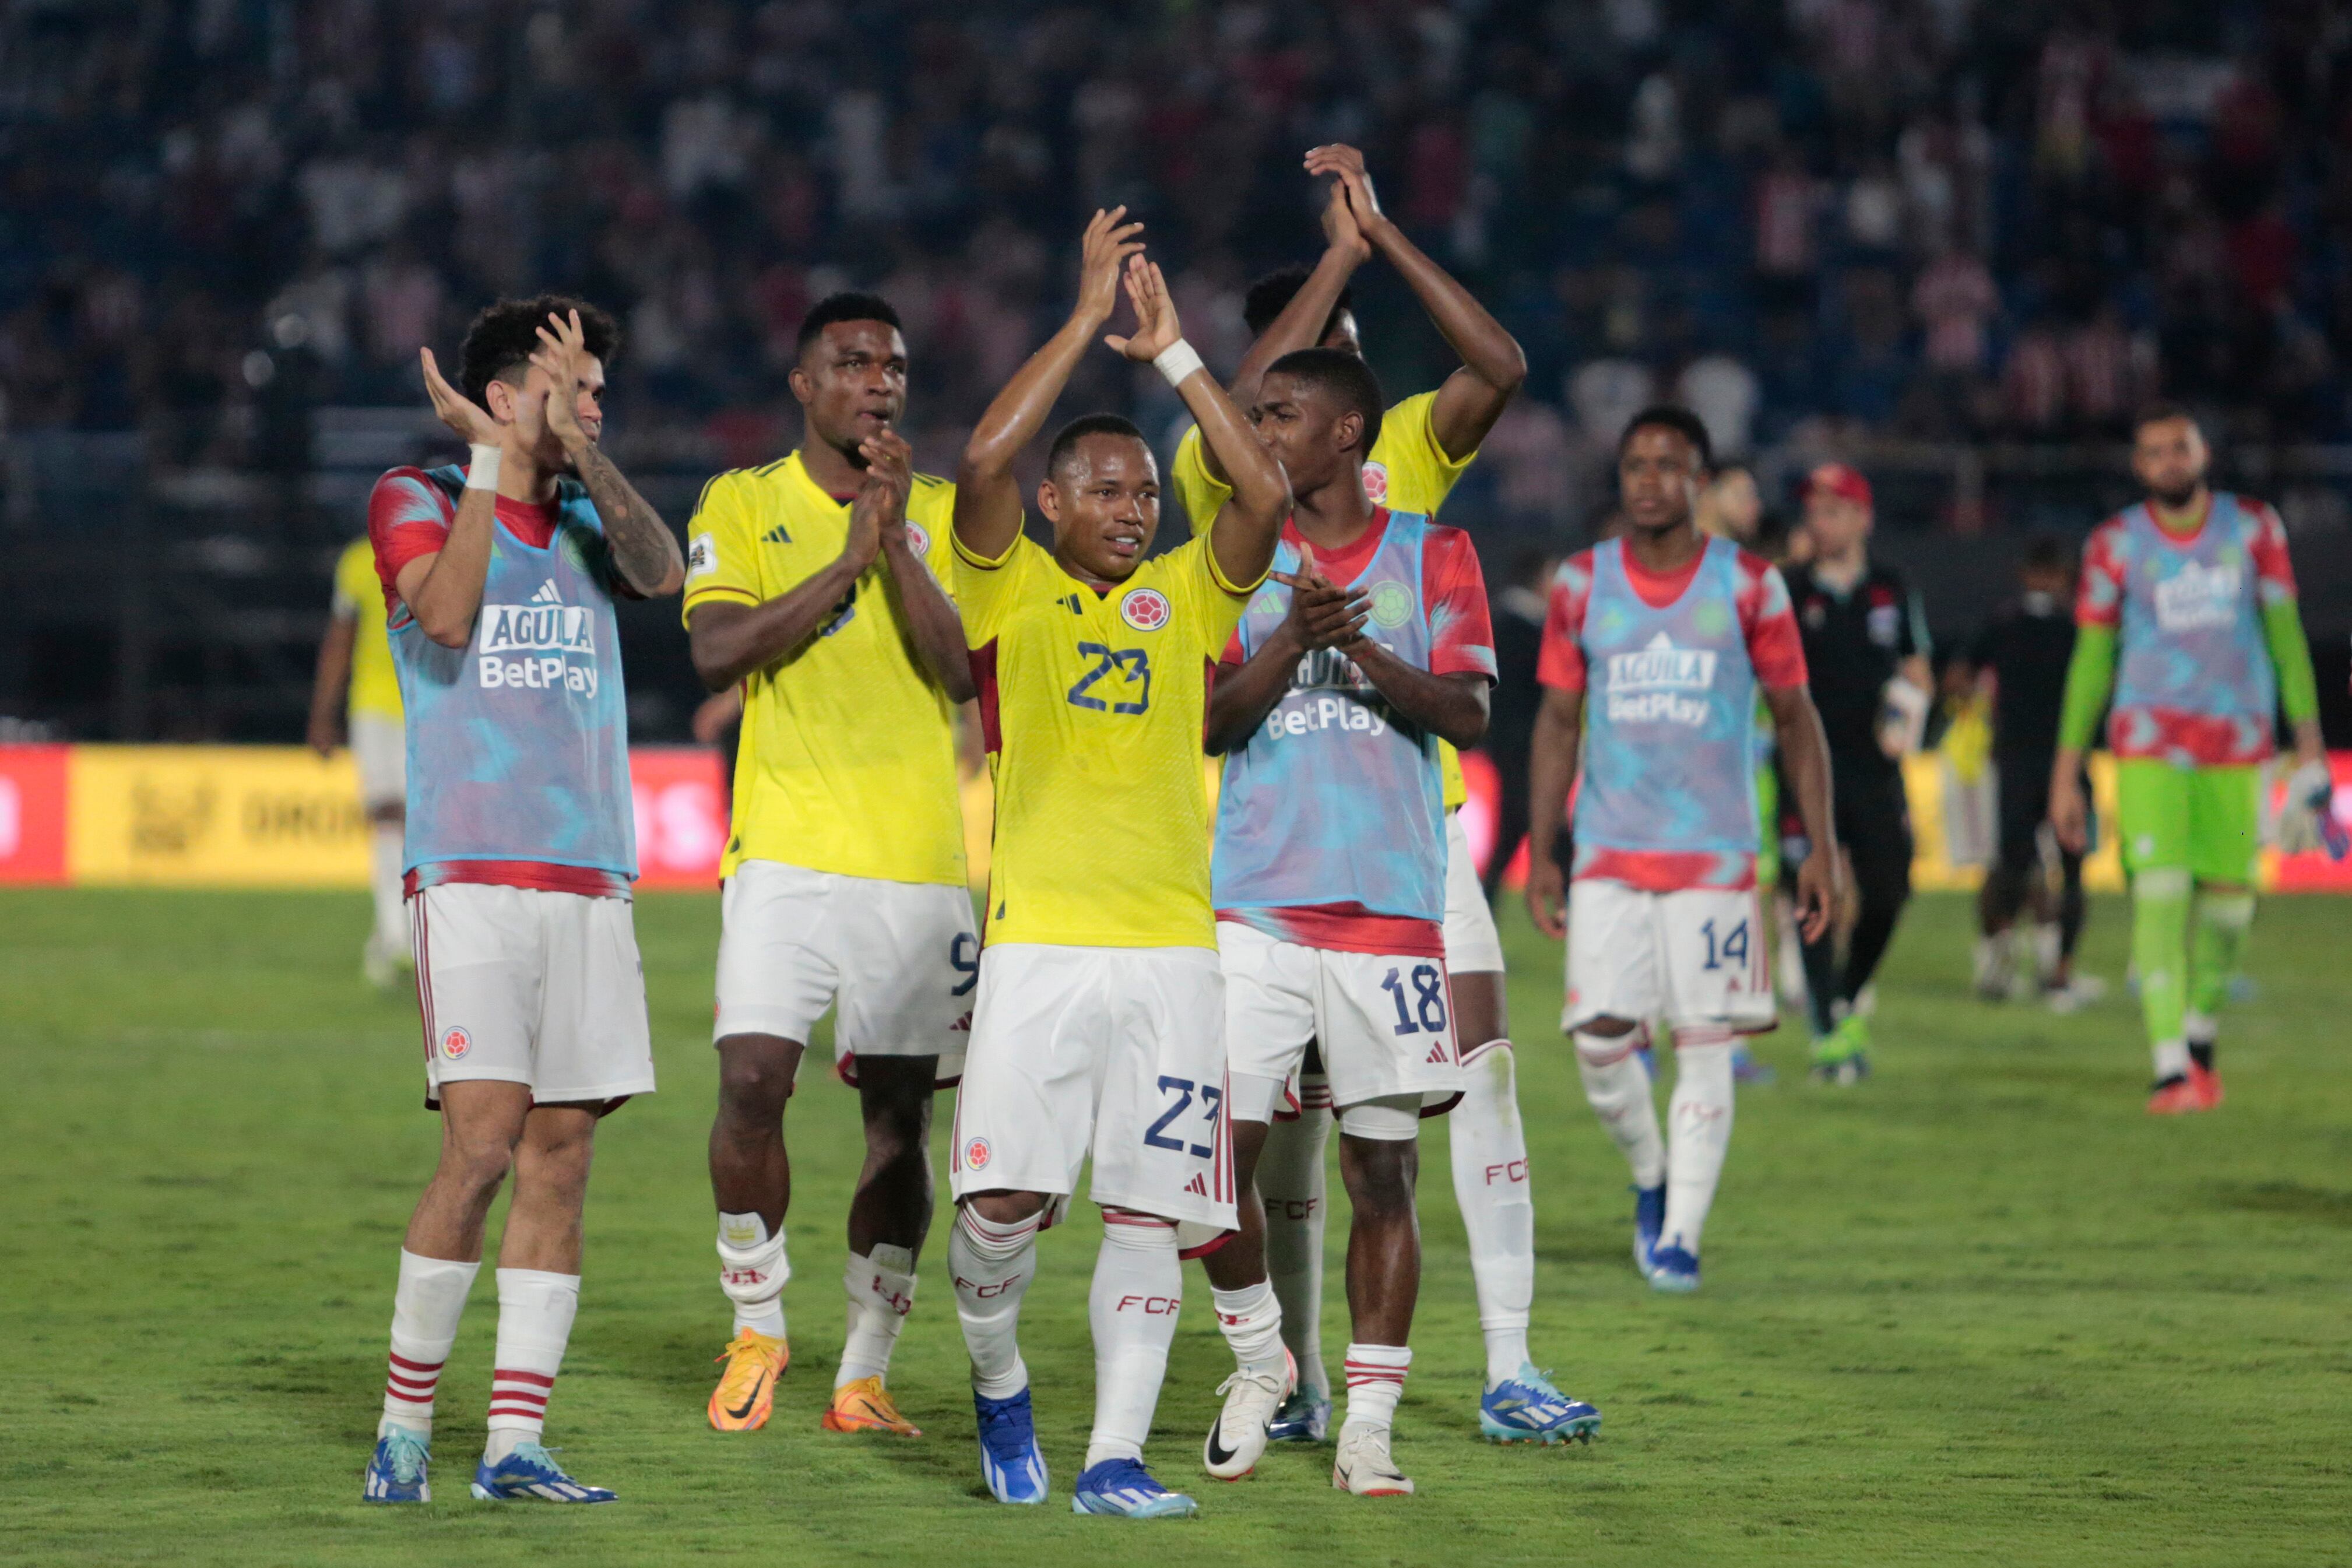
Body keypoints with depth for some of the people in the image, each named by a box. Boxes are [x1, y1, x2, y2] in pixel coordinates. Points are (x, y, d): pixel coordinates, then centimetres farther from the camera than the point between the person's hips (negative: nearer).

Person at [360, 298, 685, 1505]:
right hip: (471, 873, -5)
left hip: (590, 881, 5)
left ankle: (514, 1446, 2)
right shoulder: (416, 500, 4)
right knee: (484, 1141, -14)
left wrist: (577, 449, -12)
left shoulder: (585, 519, 17)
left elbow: (662, 576, -4)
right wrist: (494, 458, -11)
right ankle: (402, 1428, -4)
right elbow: (447, 614, -15)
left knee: (562, 1153, 0)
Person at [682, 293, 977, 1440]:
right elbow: (715, 652, -9)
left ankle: (865, 1372, 8)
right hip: (787, 850, -2)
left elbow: (963, 669, -3)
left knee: (899, 1118, 1)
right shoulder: (743, 505, 5)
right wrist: (846, 561, -13)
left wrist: (898, 546, -13)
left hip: (919, 859, 2)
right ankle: (757, 1330, 7)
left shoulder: (944, 513, 9)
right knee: (751, 1083, -13)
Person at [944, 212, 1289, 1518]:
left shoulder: (1185, 595, 13)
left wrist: (1172, 352, 1)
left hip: (1172, 943, 3)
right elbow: (984, 459, -10)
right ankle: (997, 1381, 19)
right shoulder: (1012, 587, 6)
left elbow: (1265, 495, -1)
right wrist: (1087, 319, -7)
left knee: (1150, 1210, -2)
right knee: (1005, 1198, -9)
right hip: (1038, 940, -2)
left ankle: (1115, 1457, 1)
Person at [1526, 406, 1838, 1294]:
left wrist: (1820, 850, 0)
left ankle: (1681, 1236, 4)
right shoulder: (1582, 584, 5)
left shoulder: (1747, 586, 0)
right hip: (1608, 853, 1)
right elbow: (1558, 722, 11)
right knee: (1598, 1039, -6)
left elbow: (1796, 720, 5)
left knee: (1704, 1045, -4)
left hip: (1715, 853, -1)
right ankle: (1650, 1177, 22)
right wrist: (1540, 854, 6)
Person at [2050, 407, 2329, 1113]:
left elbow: (2286, 634, 8)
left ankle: (2201, 1035, 29)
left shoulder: (2252, 528, 4)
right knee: (2160, 892, -16)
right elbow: (2091, 659, 6)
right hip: (2150, 743, -2)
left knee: (2228, 897, 3)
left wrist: (2310, 746, 3)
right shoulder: (2116, 545, 1)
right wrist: (2066, 773, 4)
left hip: (2238, 742, 2)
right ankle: (2170, 1069, -18)